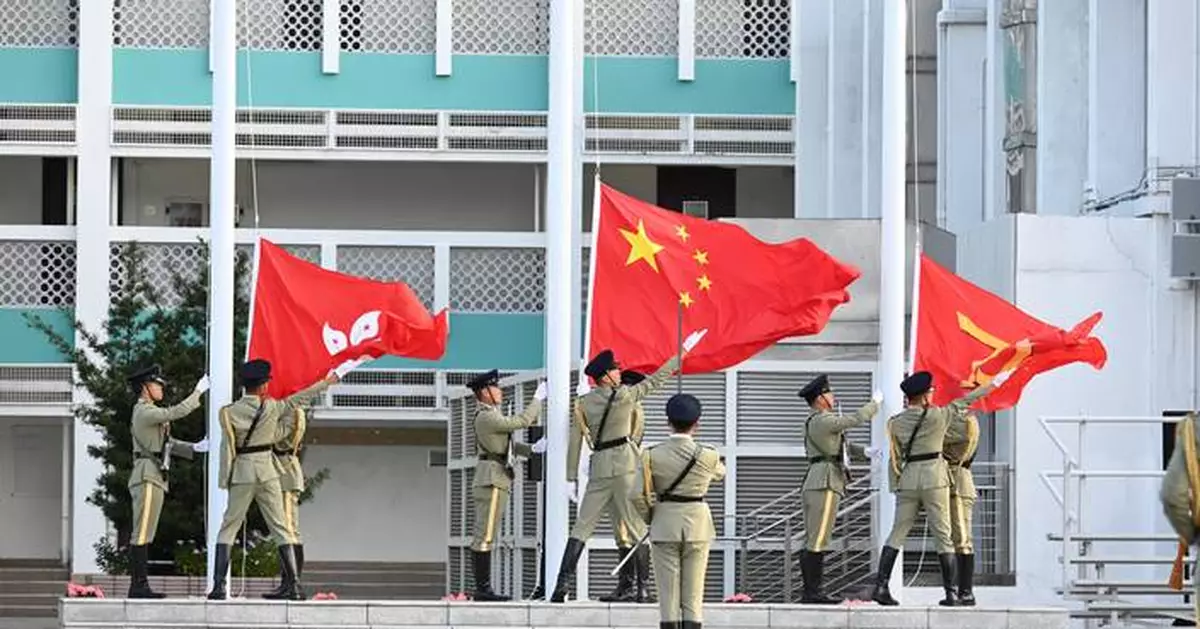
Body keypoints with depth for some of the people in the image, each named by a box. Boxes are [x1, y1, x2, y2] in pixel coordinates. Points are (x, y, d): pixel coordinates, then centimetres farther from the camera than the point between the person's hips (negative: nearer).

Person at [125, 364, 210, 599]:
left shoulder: (148, 413, 23)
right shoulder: (144, 412, -10)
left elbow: (168, 443, 24)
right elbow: (177, 412, -19)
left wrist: (194, 448, 12)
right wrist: (198, 392, -9)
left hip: (153, 479, 11)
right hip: (147, 477, -11)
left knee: (144, 535, 7)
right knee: (142, 534, -12)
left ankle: (140, 586, 7)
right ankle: (138, 585, -15)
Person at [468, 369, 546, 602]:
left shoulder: (491, 417, 19)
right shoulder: (486, 418, -14)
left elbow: (507, 445, 21)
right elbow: (522, 422, -15)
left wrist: (532, 449, 8)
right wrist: (538, 399, -4)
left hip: (497, 480, 11)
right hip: (491, 480, -11)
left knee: (485, 536, 9)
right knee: (485, 536, -11)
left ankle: (483, 588, 9)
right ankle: (482, 589, -14)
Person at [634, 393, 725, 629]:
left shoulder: (652, 456, -9)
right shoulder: (707, 456, -8)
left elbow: (641, 497, -7)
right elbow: (719, 474, 15)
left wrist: (650, 518, 11)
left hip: (664, 527, 0)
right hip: (698, 526, 0)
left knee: (668, 595, 3)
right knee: (693, 598, 4)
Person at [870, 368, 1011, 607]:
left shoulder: (896, 423, 5)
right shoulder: (938, 416, -4)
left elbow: (895, 458, 7)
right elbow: (965, 402, 7)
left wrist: (895, 486, 16)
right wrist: (993, 384, 19)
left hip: (908, 479, 3)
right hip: (934, 478, -3)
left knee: (897, 534, 7)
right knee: (943, 536, 2)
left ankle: (880, 586, -5)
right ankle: (950, 593, 1)